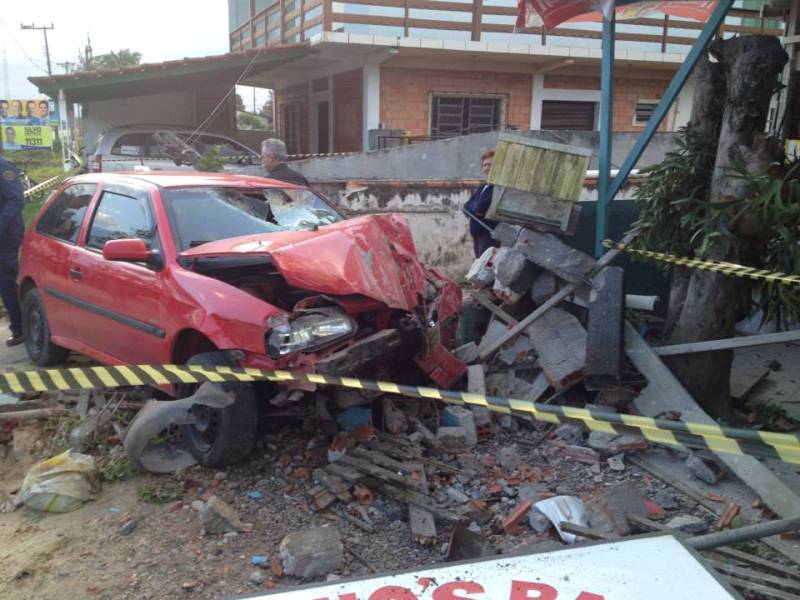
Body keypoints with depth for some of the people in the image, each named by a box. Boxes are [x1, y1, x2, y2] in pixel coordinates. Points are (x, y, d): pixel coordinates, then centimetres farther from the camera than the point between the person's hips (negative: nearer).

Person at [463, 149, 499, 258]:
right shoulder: (481, 188, 18)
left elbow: (481, 206, -20)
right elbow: (467, 207, 9)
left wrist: (473, 208, 0)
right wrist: (477, 209, -9)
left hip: (490, 236, -9)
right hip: (477, 235, 9)